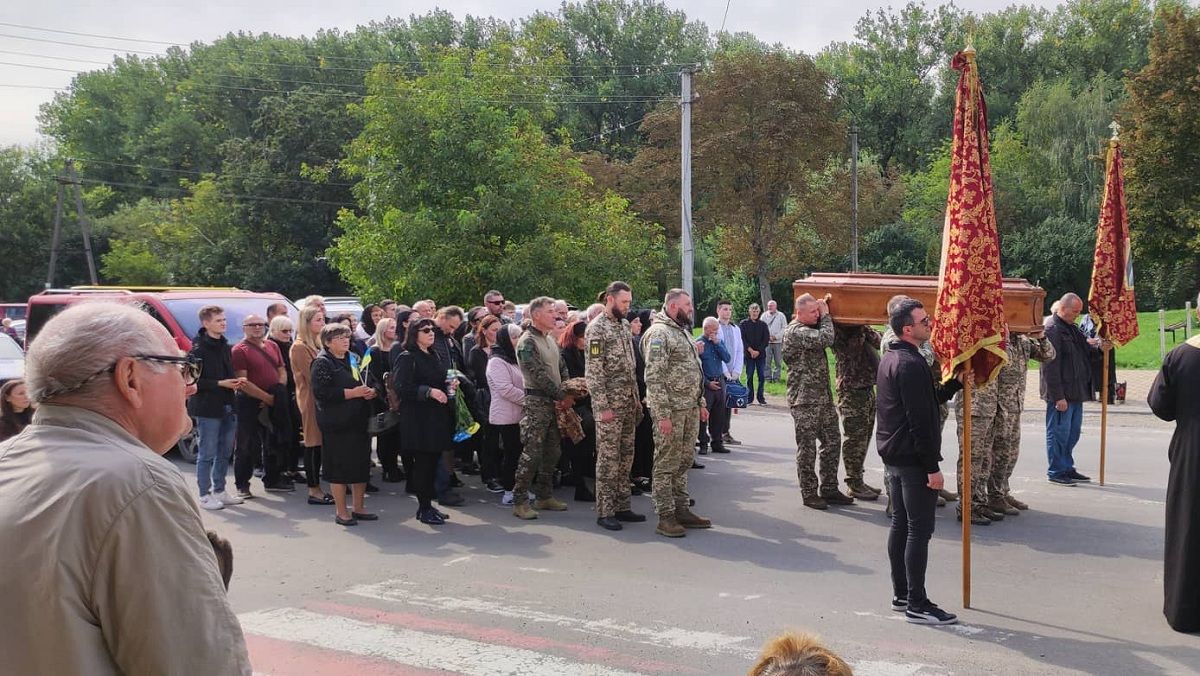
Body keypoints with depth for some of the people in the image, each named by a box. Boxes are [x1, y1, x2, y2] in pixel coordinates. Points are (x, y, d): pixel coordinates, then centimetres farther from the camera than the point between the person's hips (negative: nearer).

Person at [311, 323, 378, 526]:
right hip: (336, 424, -7)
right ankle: (341, 511, 9)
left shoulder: (352, 359, 16)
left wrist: (368, 392, 5)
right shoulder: (322, 363, -7)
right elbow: (321, 392, -19)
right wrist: (351, 393, -19)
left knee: (362, 464, 9)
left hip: (358, 421, 7)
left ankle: (358, 507, 21)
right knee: (339, 467, -2)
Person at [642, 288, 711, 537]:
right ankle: (665, 517, 2)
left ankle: (682, 510, 23)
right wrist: (663, 414, -23)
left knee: (683, 461, 14)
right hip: (670, 409, -9)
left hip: (690, 408, 9)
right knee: (666, 463, -2)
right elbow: (653, 377, -20)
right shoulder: (659, 333, -14)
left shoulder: (683, 331, 17)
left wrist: (701, 404, 18)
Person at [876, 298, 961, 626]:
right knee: (919, 530, -5)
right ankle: (917, 604, -1)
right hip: (912, 460, -10)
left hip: (892, 457, 10)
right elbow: (920, 420, -22)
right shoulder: (911, 364, -19)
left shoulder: (890, 359, 13)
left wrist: (958, 382, 12)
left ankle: (901, 594, 22)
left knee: (900, 524, 14)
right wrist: (932, 467, -20)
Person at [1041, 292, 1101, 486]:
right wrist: (1058, 396, -20)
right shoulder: (1052, 330, -14)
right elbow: (1050, 366, -18)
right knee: (1059, 432, -1)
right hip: (1061, 394, -9)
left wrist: (1094, 345, 2)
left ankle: (1067, 468, 24)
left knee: (1072, 433, 14)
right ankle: (1056, 472, 7)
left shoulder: (1072, 329, 16)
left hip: (1076, 392, 9)